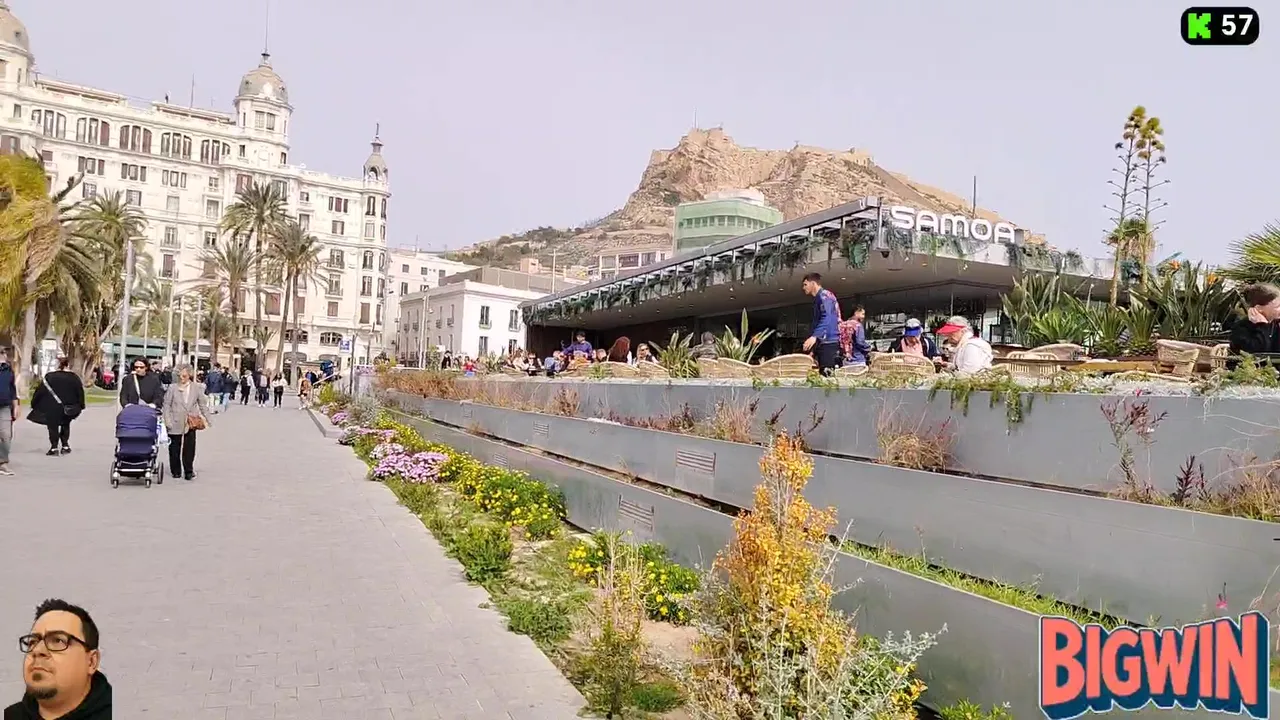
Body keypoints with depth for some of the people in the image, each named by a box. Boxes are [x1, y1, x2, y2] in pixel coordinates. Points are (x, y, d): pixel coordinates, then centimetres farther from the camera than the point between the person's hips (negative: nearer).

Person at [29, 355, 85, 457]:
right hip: (69, 409, 3)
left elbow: (40, 391, -4)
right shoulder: (74, 377, -2)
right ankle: (65, 445, 17)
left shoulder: (49, 377, -8)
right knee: (65, 425, 21)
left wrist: (34, 404, 7)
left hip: (53, 409, -3)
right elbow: (80, 392, 3)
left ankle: (54, 446, 4)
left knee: (53, 426, 9)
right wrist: (80, 407, 13)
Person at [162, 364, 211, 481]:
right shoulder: (173, 388, 0)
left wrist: (207, 418, 3)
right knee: (174, 448, 8)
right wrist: (167, 421, -7)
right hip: (175, 423, 0)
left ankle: (188, 471, 7)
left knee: (189, 448, -1)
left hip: (191, 423, 0)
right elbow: (166, 405, 1)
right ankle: (176, 471, 21)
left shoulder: (196, 388, 2)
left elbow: (203, 404, 8)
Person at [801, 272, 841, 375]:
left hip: (829, 342, -10)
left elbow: (827, 318, -21)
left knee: (827, 374, -15)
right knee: (824, 373, 4)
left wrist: (814, 336, -34)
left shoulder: (824, 295, -6)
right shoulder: (819, 298, 24)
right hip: (824, 343, 10)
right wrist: (813, 348, 26)